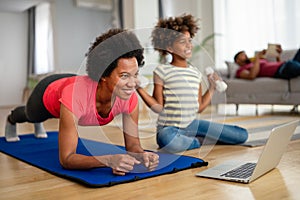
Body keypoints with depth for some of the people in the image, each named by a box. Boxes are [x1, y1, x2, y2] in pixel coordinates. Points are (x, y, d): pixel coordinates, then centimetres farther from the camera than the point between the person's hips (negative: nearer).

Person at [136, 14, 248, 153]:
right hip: (169, 127, -4)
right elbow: (158, 108, -8)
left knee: (242, 135, -2)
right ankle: (197, 141, -9)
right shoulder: (162, 71, -5)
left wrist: (212, 87, 12)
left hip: (192, 124, 5)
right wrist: (139, 88, -17)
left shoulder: (196, 73, 9)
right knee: (167, 140, -44)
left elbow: (199, 108, 11)